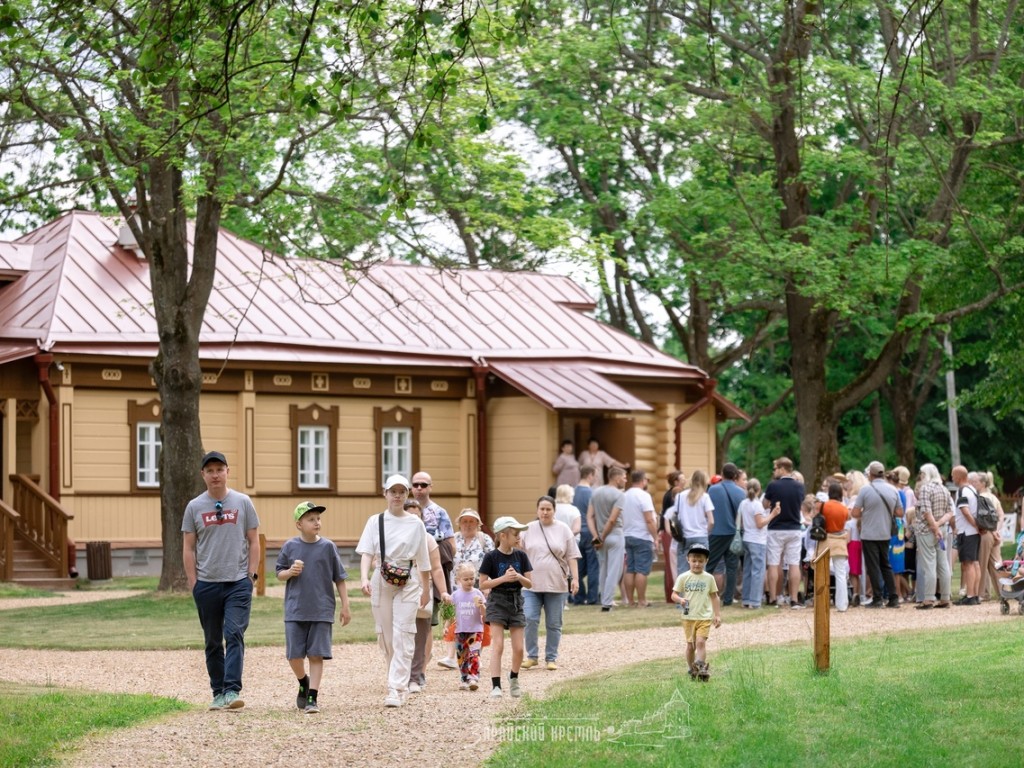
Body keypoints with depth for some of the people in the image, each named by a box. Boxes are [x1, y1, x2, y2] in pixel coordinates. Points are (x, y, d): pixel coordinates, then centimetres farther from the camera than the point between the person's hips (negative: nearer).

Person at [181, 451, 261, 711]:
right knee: (213, 642, 8)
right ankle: (218, 693, 16)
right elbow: (188, 548, 6)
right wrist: (193, 583, -1)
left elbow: (254, 541, 6)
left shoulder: (242, 502, 4)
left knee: (234, 635, -14)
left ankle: (232, 691, -19)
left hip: (238, 582, -2)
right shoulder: (194, 507, 5)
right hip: (206, 584, 2)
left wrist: (252, 576, -2)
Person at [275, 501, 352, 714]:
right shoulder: (290, 547, 2)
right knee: (294, 656, 2)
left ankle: (312, 698, 2)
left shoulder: (327, 547, 0)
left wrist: (345, 606, 2)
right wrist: (290, 572, -13)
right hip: (295, 611, 1)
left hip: (322, 611, -1)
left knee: (316, 655, -3)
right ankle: (303, 683, 30)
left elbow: (339, 578, 4)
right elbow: (279, 573, 10)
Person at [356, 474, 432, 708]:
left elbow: (422, 559, 10)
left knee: (403, 635, -10)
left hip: (408, 582, -1)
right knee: (385, 635, 6)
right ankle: (399, 683, 22)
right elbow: (366, 553, -5)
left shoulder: (415, 524, 4)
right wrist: (364, 578, -21)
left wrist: (426, 589, 13)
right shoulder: (375, 521, 4)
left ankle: (397, 690, -15)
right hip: (381, 581, 1)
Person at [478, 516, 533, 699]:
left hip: (516, 602, 4)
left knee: (519, 648, 4)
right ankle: (496, 686, -11)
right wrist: (503, 578, -19)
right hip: (497, 602, -4)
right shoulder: (491, 557, -9)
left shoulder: (520, 556, 2)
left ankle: (513, 678, 29)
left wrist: (519, 577, -18)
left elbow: (529, 584, 3)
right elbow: (483, 584, -9)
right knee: (498, 645, -11)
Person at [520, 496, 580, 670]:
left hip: (556, 584, 0)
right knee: (529, 620, -8)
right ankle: (532, 656, 6)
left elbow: (571, 557, 3)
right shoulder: (528, 529, 5)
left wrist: (575, 578, -4)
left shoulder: (563, 530, 3)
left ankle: (551, 658, 16)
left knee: (554, 623, 6)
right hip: (531, 584, 0)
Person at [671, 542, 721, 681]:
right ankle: (692, 671, 20)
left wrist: (717, 615, 7)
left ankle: (701, 668, -20)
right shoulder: (683, 578, 1)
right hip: (688, 617, 1)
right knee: (690, 645, 6)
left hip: (705, 617, -1)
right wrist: (680, 599, -21)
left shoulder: (709, 578, 4)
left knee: (701, 642, -16)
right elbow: (674, 594, 1)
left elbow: (714, 597, 10)